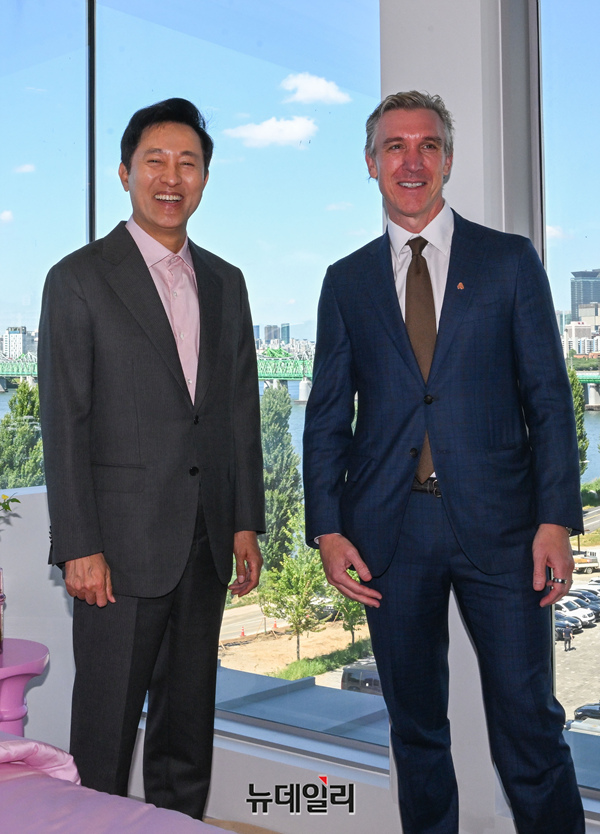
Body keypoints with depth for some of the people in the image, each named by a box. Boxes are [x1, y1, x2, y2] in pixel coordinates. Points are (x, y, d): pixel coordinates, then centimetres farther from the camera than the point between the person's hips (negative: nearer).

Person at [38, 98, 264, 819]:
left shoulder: (225, 283, 13)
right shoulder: (79, 280, -3)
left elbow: (241, 408, 13)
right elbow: (64, 423, -8)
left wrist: (246, 523, 7)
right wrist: (79, 547, -13)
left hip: (207, 543, 5)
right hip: (122, 543, -5)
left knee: (188, 725, 15)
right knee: (106, 728, 3)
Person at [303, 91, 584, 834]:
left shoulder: (510, 262, 6)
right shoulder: (346, 281, 10)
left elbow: (548, 398, 2)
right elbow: (327, 415, 8)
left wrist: (556, 519, -7)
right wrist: (327, 529, -1)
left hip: (498, 525, -1)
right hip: (391, 532, 2)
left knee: (527, 723, 1)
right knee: (415, 725, 13)